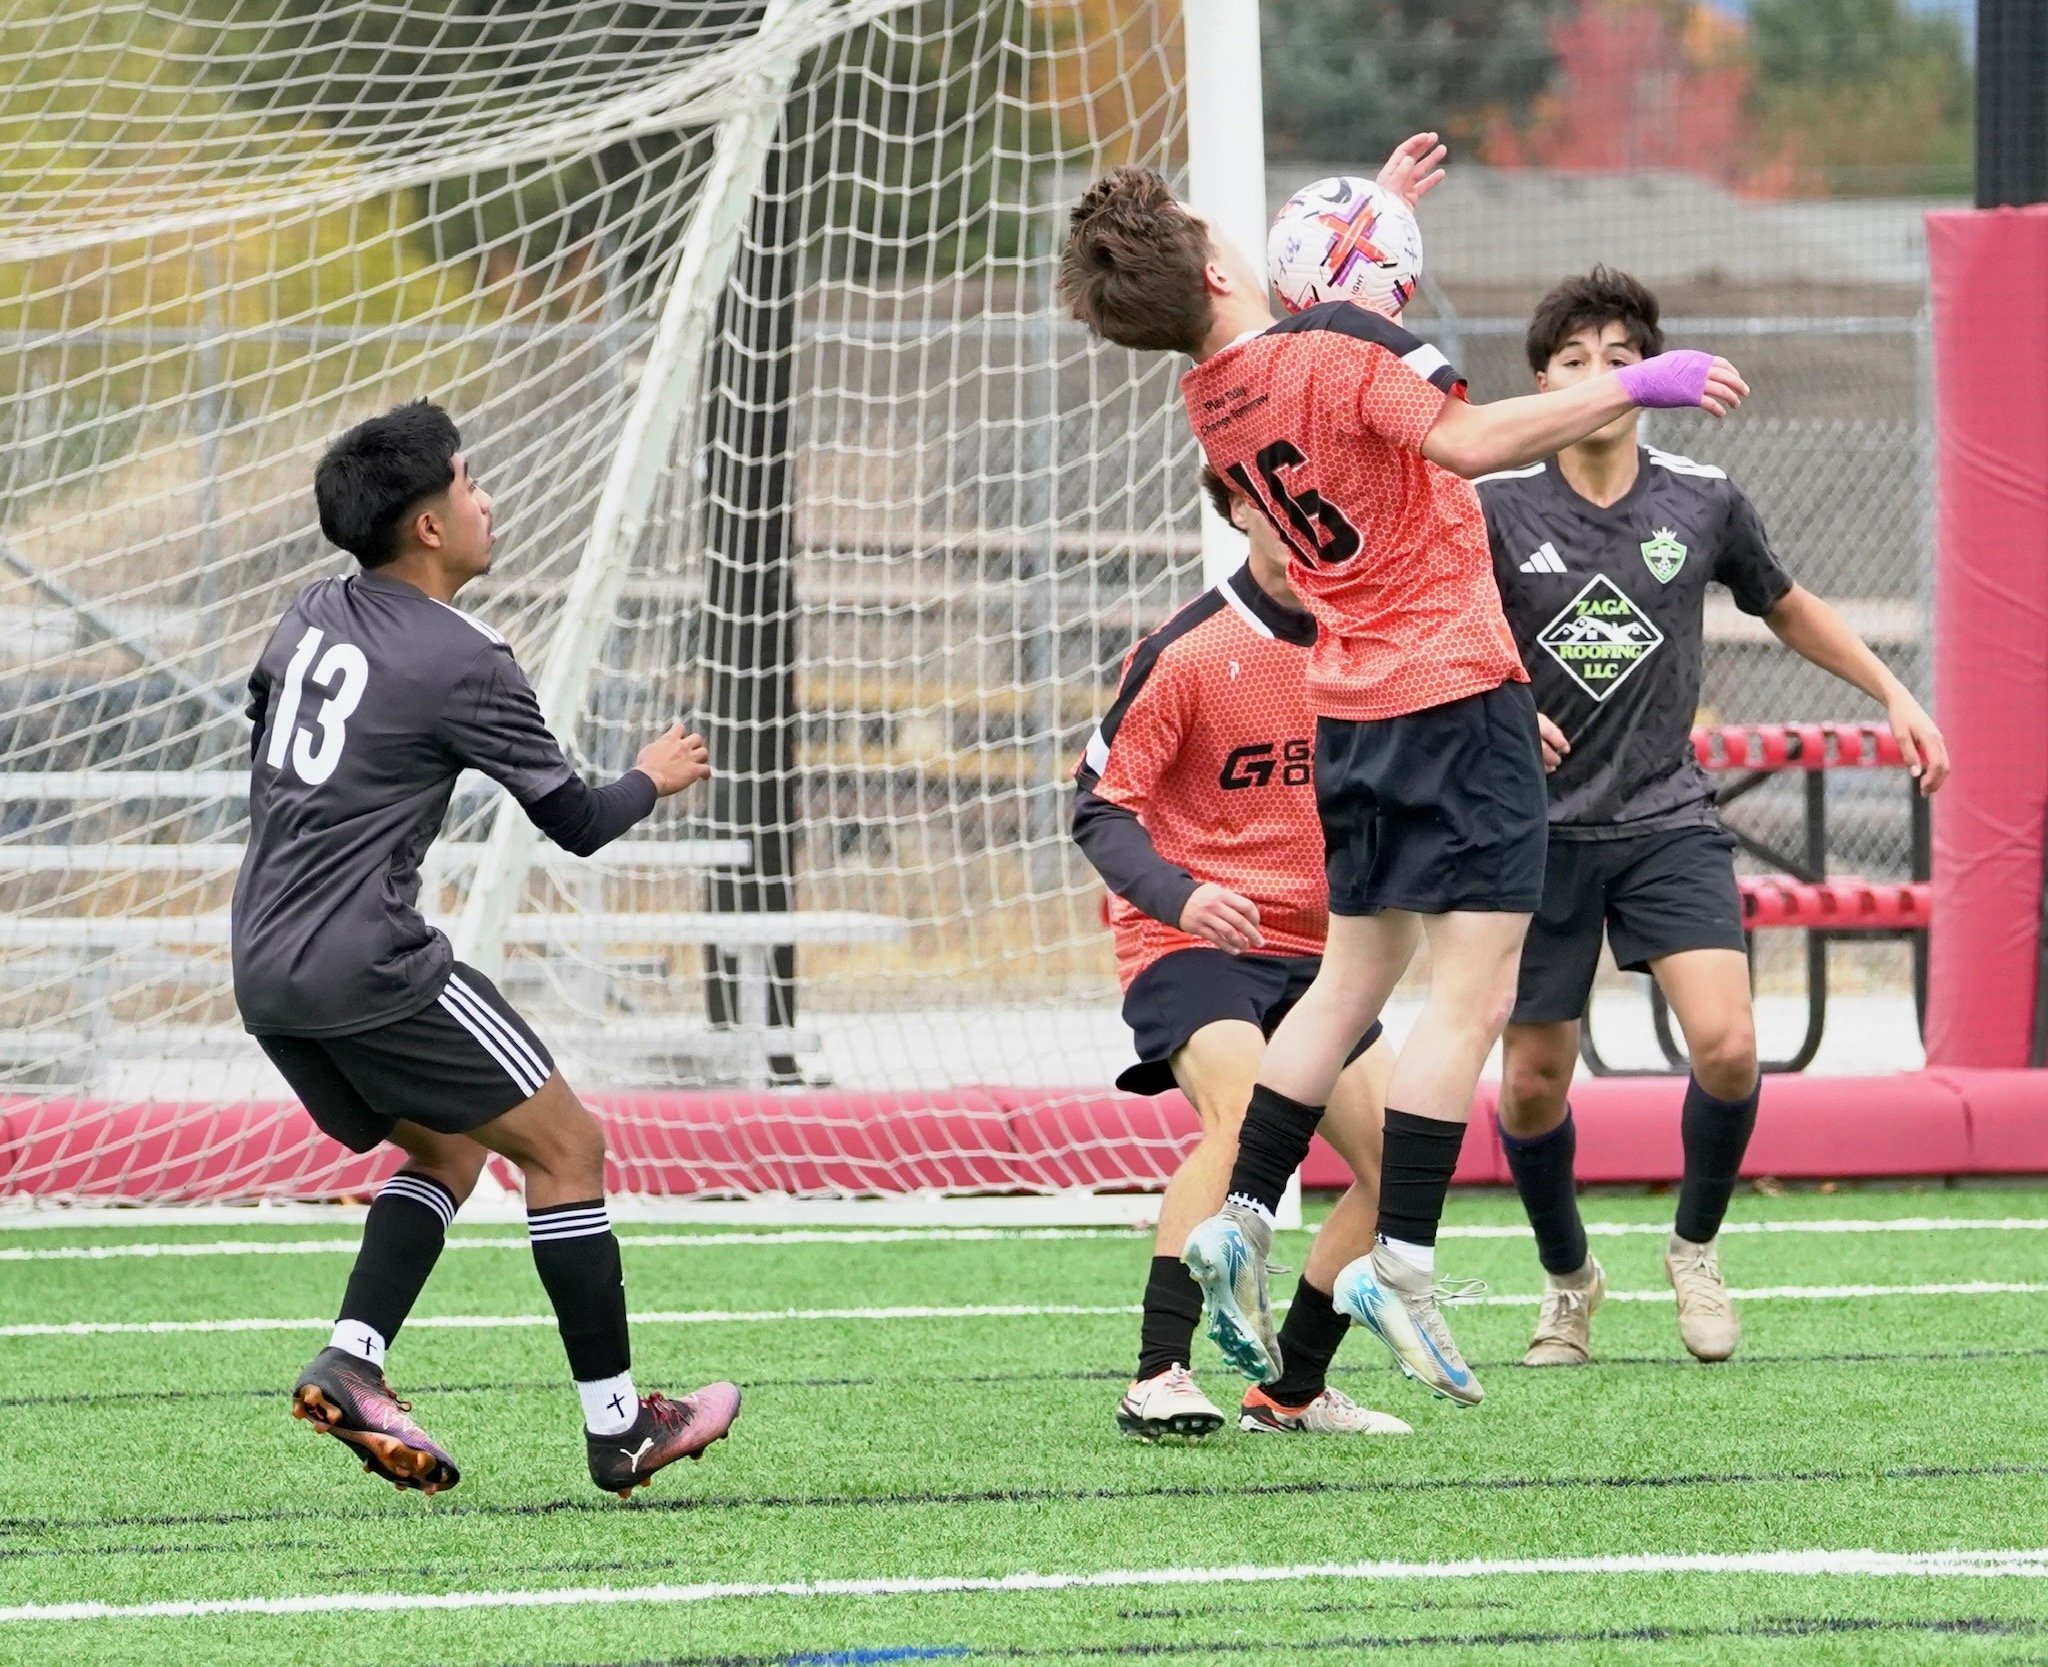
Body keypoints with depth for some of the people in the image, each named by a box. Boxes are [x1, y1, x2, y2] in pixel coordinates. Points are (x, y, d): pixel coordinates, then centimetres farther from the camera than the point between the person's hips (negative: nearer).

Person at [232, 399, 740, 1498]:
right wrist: (654, 781, 17)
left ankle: (350, 1366, 3)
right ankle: (616, 1427, 4)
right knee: (565, 1146, 3)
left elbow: (260, 746, 27)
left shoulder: (312, 618, 10)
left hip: (265, 973, 8)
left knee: (447, 1149, 22)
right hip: (371, 970, -8)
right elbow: (576, 822, -4)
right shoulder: (462, 665, -12)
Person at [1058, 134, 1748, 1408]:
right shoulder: (1335, 347, -15)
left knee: (1356, 974, 20)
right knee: (1473, 992, -6)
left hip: (1352, 706, 8)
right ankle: (1402, 1264, -12)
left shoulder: (1214, 398, 9)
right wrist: (1633, 388, -29)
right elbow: (1465, 441, -30)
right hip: (1455, 691, -8)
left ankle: (1242, 1219, 15)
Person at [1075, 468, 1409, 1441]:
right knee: (1242, 1106, -32)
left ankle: (1291, 1390, 14)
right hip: (1191, 945, -6)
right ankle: (1158, 1379, -33)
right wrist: (1177, 895, -30)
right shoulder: (1186, 651, -12)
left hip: (1315, 949, 6)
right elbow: (1100, 807, -12)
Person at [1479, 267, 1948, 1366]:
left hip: (1668, 821, 1)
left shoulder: (1702, 503, 2)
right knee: (1533, 1084, 2)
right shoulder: (1497, 511, -5)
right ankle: (1566, 1277, 29)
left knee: (1727, 1047, -17)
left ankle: (1696, 1248, 9)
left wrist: (1896, 697, 16)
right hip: (1543, 825, -1)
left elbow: (1787, 608, 20)